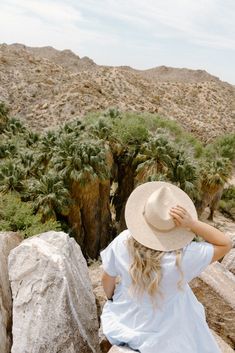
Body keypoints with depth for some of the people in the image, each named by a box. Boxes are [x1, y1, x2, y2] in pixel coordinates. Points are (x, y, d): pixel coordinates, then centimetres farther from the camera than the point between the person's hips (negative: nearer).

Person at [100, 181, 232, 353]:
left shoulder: (123, 242, -27)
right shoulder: (184, 256, -34)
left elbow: (107, 279, -10)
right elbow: (226, 244, -19)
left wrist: (111, 299, 11)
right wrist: (192, 224, -33)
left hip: (123, 322, 2)